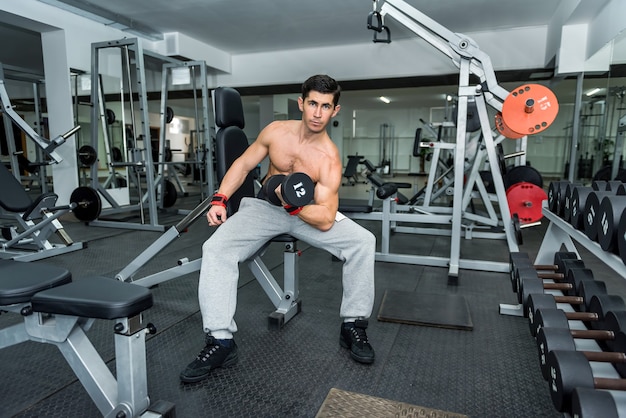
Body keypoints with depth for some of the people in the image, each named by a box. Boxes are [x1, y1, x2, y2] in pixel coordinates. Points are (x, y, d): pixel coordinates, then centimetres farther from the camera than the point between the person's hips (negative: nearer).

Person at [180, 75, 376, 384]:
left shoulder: (329, 159, -18)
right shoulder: (276, 131, -9)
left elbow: (326, 220, -23)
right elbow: (243, 164, 2)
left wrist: (294, 205, -41)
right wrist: (220, 199, -10)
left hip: (306, 212, -1)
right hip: (264, 207, 1)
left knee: (363, 242, -21)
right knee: (216, 248, -26)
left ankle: (353, 326, -7)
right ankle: (220, 340, -21)